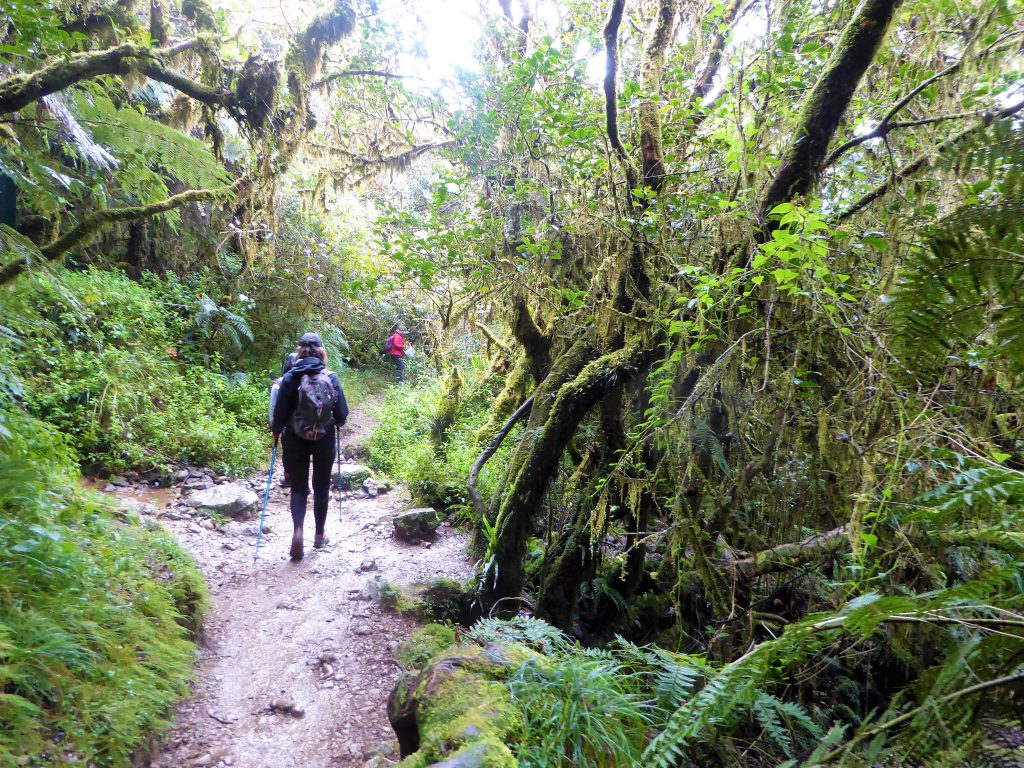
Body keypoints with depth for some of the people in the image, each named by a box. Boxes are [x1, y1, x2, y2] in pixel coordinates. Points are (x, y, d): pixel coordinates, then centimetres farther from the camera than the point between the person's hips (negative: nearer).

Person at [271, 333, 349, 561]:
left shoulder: (290, 378, -10)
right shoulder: (331, 378, -8)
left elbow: (280, 411, -8)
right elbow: (342, 413, -4)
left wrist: (276, 431, 12)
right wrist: (335, 424, 18)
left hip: (296, 440, 0)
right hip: (325, 439, 1)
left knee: (298, 487, 10)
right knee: (321, 487, 15)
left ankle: (297, 530, -11)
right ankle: (319, 534, 24)